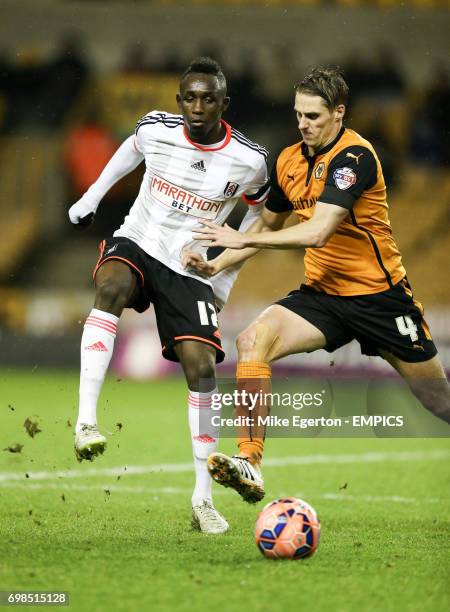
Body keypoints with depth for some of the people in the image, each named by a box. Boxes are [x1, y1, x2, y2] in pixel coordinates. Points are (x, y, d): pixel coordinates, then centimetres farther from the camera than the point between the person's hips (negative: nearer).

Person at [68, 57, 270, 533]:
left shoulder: (249, 161, -11)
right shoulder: (156, 129, -9)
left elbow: (261, 211, 11)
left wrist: (227, 275, 10)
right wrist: (92, 195, 22)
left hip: (190, 272, 1)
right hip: (135, 245, -1)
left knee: (202, 368, -12)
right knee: (112, 288, -36)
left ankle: (202, 499, -1)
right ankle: (86, 421, -43)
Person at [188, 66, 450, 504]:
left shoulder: (354, 156, -20)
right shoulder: (288, 161, 3)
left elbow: (318, 232, -29)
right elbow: (267, 225, 19)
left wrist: (243, 239, -25)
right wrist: (218, 263, 5)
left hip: (379, 295, -5)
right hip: (323, 294, 6)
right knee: (253, 340, -21)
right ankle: (250, 464, -24)